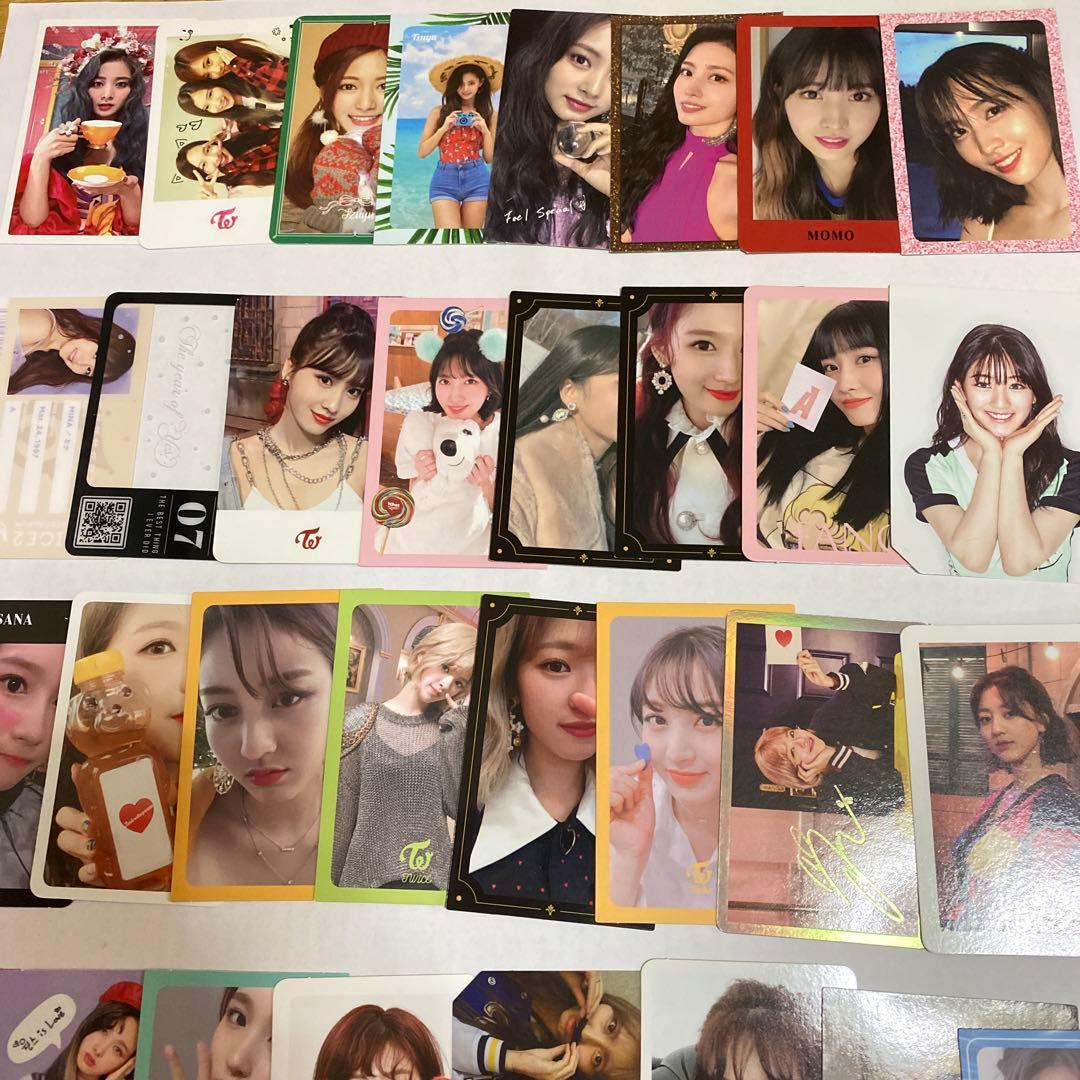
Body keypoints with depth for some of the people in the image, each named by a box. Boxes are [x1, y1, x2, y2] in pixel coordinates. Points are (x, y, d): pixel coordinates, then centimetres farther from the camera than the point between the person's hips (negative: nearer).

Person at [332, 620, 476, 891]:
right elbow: (341, 814, 0)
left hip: (431, 876, 2)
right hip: (367, 875, -1)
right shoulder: (361, 722, -3)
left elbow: (459, 807, -7)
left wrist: (461, 734, -9)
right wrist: (332, 881, 1)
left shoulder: (449, 729, 3)